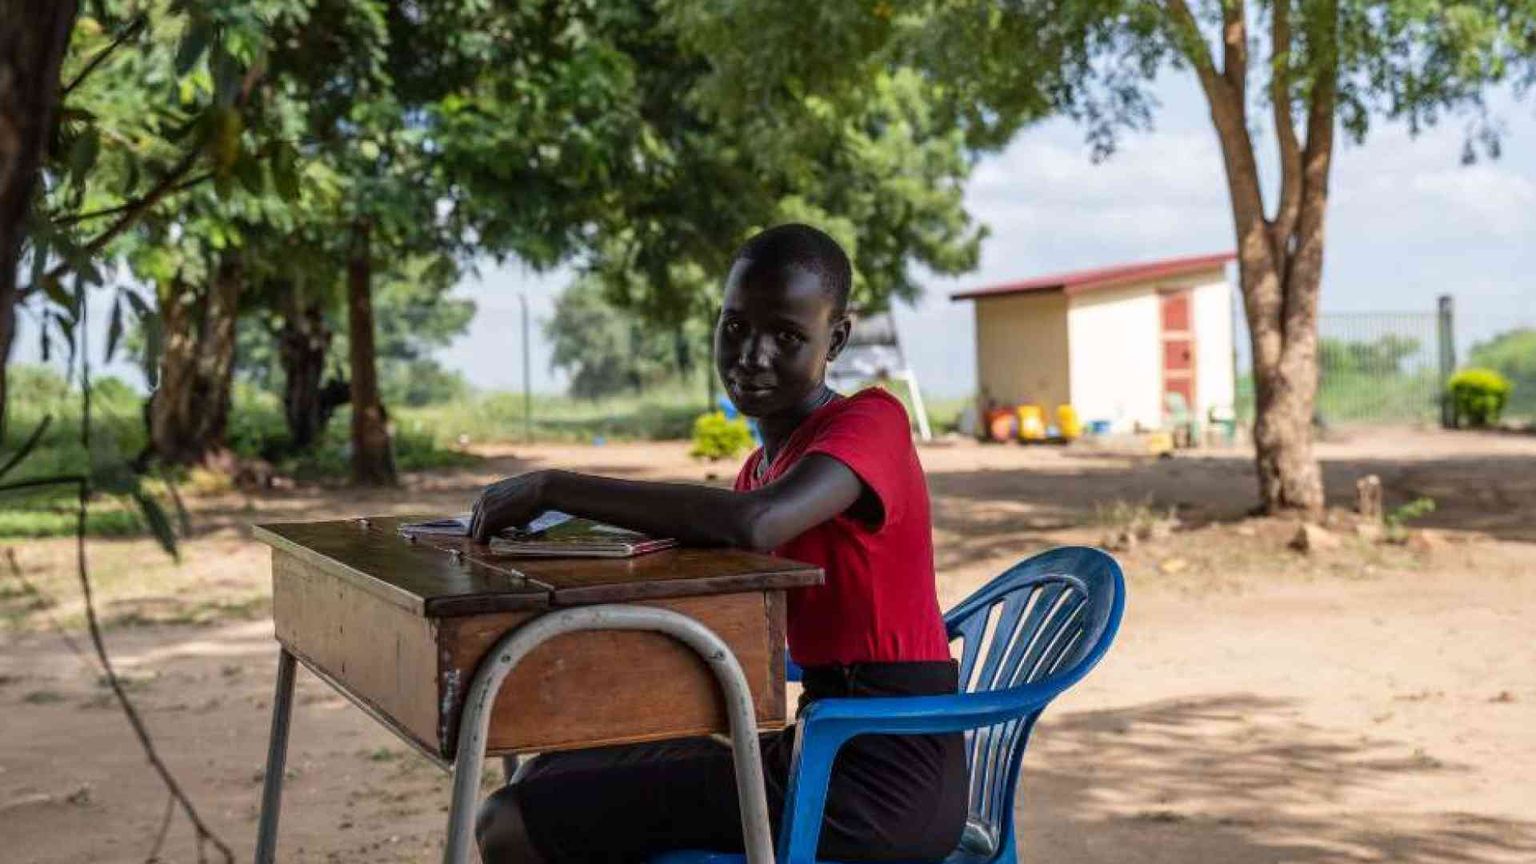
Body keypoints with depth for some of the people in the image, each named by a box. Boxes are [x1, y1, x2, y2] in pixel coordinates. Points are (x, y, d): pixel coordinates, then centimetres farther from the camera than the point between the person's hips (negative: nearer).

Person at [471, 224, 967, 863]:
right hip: (822, 750, 9)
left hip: (878, 779, -9)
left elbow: (755, 523, -32)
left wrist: (555, 487, -25)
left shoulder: (873, 422, -12)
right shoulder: (761, 466, 15)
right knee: (552, 778, 21)